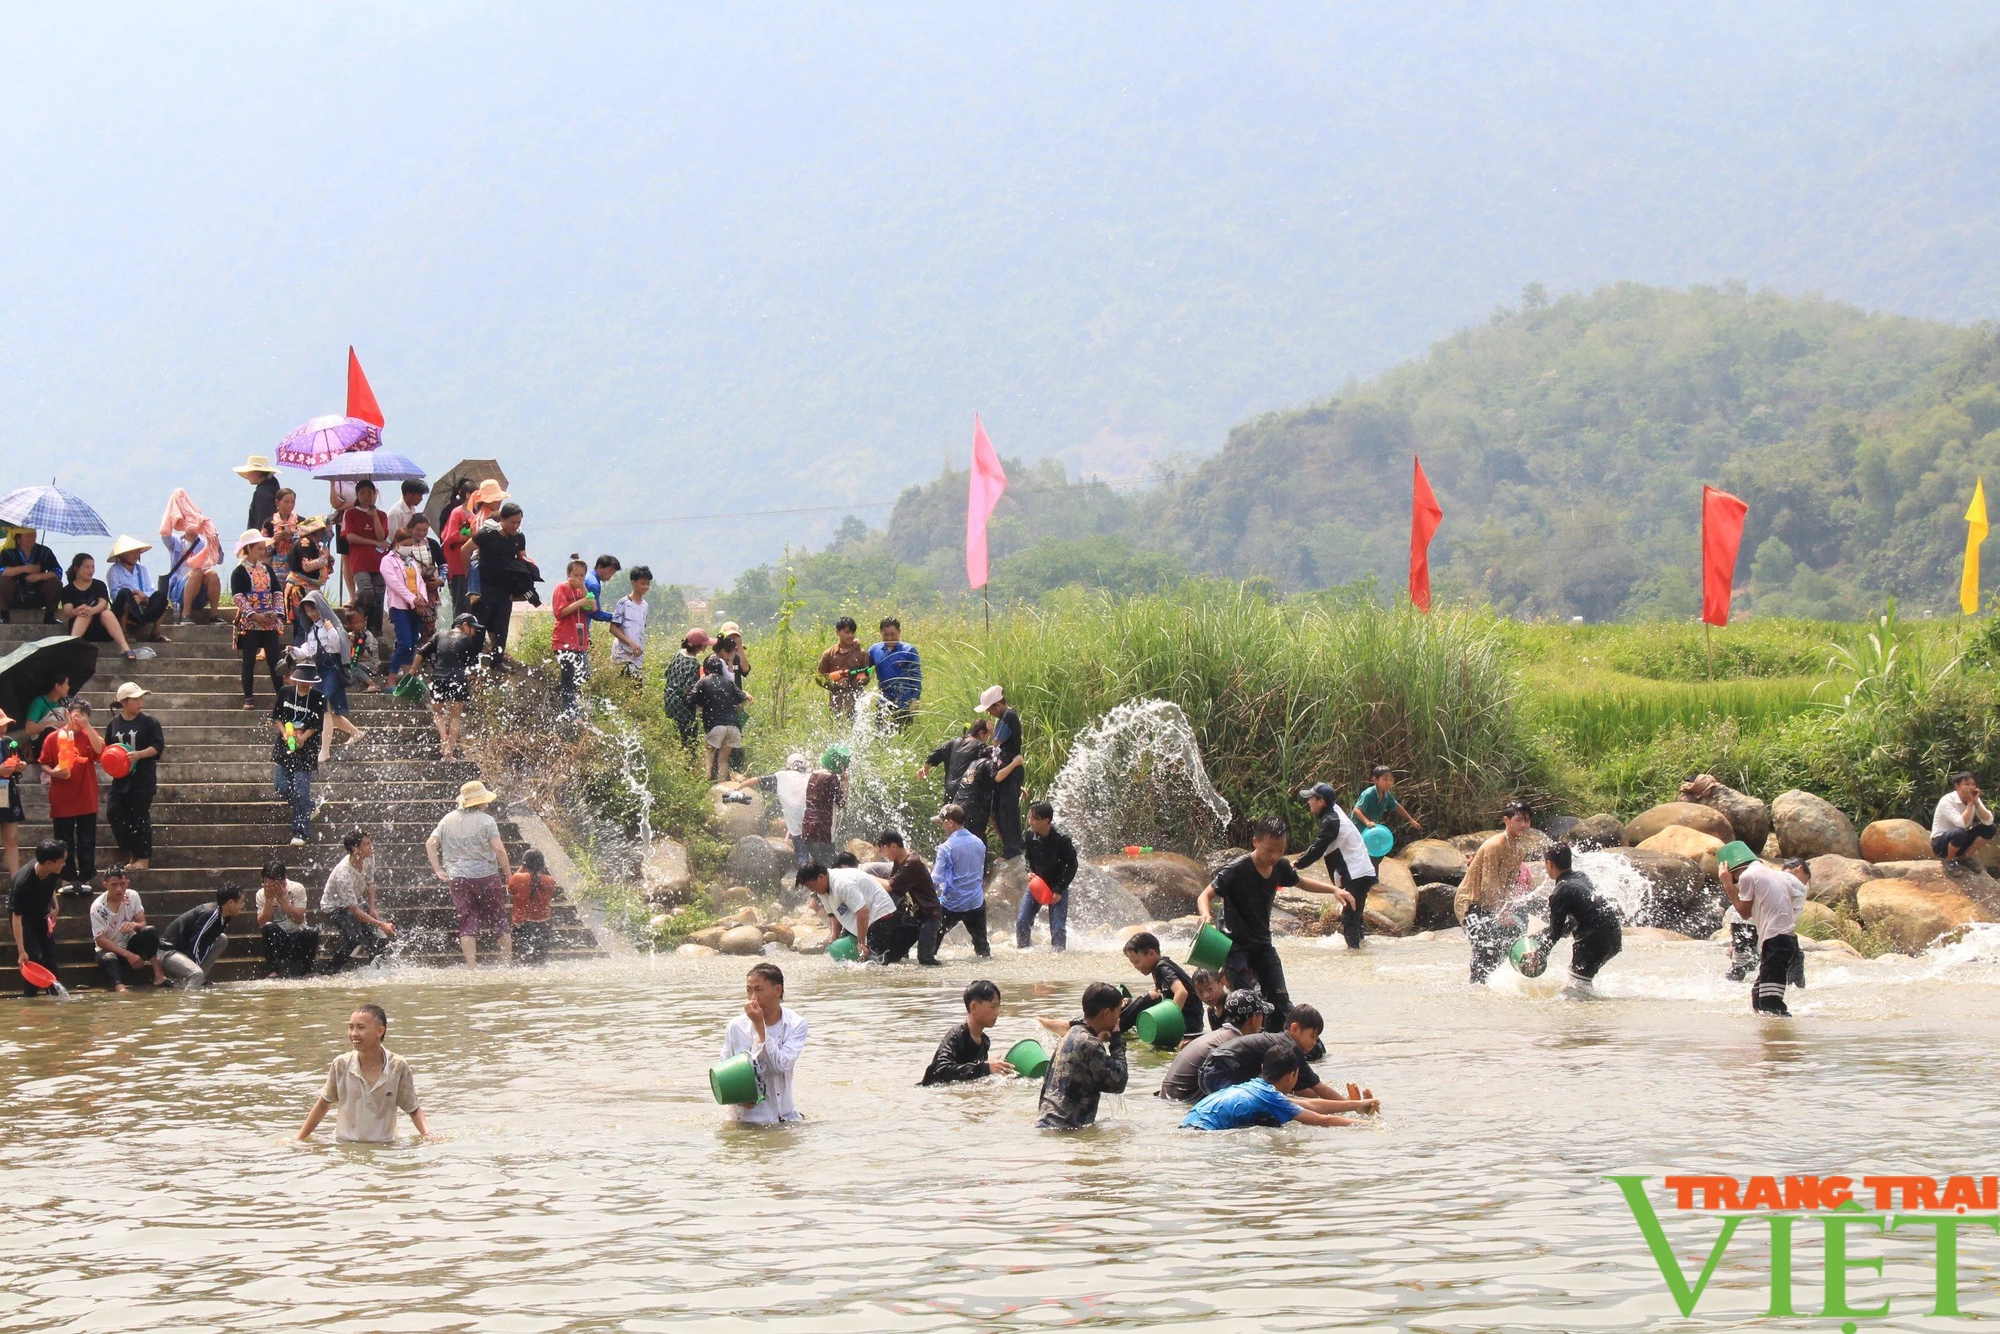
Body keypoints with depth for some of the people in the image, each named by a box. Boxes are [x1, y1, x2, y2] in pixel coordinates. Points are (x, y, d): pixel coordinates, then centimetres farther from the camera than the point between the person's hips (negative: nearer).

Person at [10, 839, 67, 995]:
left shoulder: (52, 872, -21)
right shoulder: (23, 881, -39)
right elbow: (17, 917, -34)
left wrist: (55, 906, -7)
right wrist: (21, 951, -35)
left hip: (42, 913, 5)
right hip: (25, 916, -5)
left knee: (50, 957, 4)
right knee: (34, 958, -14)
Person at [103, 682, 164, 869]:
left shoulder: (148, 722, -5)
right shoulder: (114, 723, 6)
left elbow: (158, 746, -8)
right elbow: (107, 747, 16)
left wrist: (139, 754, -21)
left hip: (143, 778, -4)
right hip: (121, 777, 4)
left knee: (140, 816, -1)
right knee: (114, 813, -2)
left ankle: (143, 857, 10)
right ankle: (131, 852, 11)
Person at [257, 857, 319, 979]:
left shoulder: (297, 889, -10)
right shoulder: (261, 894, -5)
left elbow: (299, 919, -20)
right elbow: (261, 924, -15)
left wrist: (281, 898, -26)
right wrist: (269, 899, -24)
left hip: (298, 936, 0)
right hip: (277, 939, 0)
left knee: (312, 934, -32)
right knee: (270, 929, -32)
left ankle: (306, 971, -11)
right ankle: (272, 971, -20)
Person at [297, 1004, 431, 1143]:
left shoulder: (398, 1067, -7)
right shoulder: (341, 1065, -4)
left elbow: (413, 1109, 5)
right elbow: (324, 1104, 11)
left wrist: (427, 1135, -12)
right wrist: (300, 1139, 11)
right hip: (344, 1146, 1)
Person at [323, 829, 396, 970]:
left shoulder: (369, 859, -16)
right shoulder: (343, 875, -38)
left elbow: (370, 884, 4)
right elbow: (354, 911, -33)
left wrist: (372, 908, -8)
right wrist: (380, 925, -35)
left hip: (357, 901, 7)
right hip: (335, 907, -7)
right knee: (355, 938, -28)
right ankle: (331, 971, -8)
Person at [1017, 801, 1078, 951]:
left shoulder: (1062, 840, -22)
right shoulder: (1029, 835, -9)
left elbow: (1071, 866, -15)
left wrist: (1059, 890, -17)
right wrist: (1030, 872, -7)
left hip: (1057, 888, -4)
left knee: (1058, 927, -8)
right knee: (1021, 921, -3)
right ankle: (1023, 951, 13)